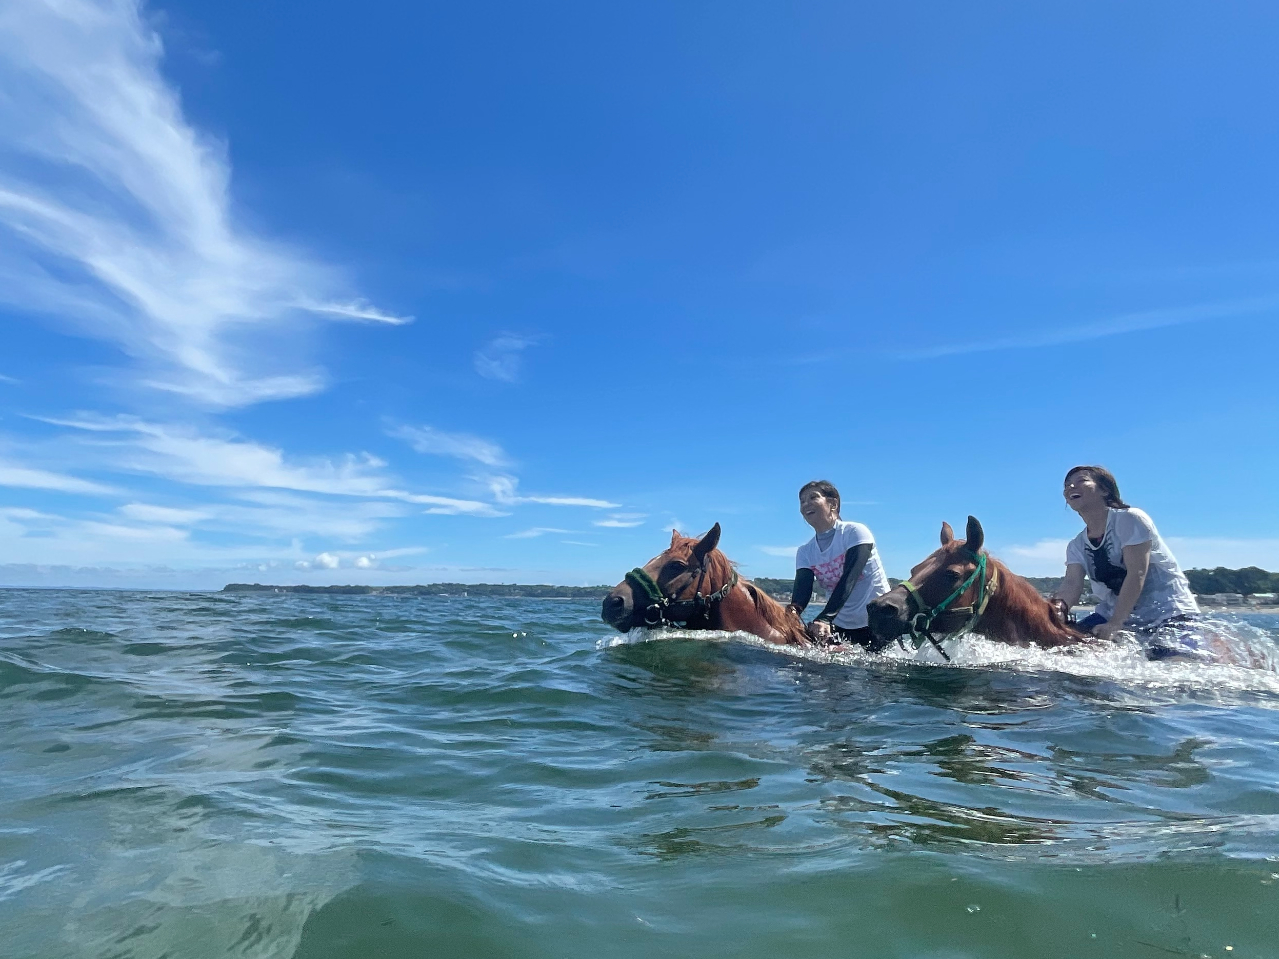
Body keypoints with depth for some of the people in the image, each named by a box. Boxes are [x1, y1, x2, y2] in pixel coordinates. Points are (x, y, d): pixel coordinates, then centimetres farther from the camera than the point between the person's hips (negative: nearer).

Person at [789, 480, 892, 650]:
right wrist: (793, 610, -39)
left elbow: (849, 578, -25)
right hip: (840, 627, 4)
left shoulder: (855, 532, -12)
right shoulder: (804, 552, 2)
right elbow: (802, 588, -14)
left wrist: (825, 619, -39)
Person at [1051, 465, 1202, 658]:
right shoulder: (1076, 546, 3)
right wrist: (1058, 605, -37)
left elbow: (1136, 575, -22)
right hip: (1113, 612, 6)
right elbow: (1073, 583, -12)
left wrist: (1114, 624, -30)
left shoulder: (1129, 519, -14)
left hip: (1167, 611, -6)